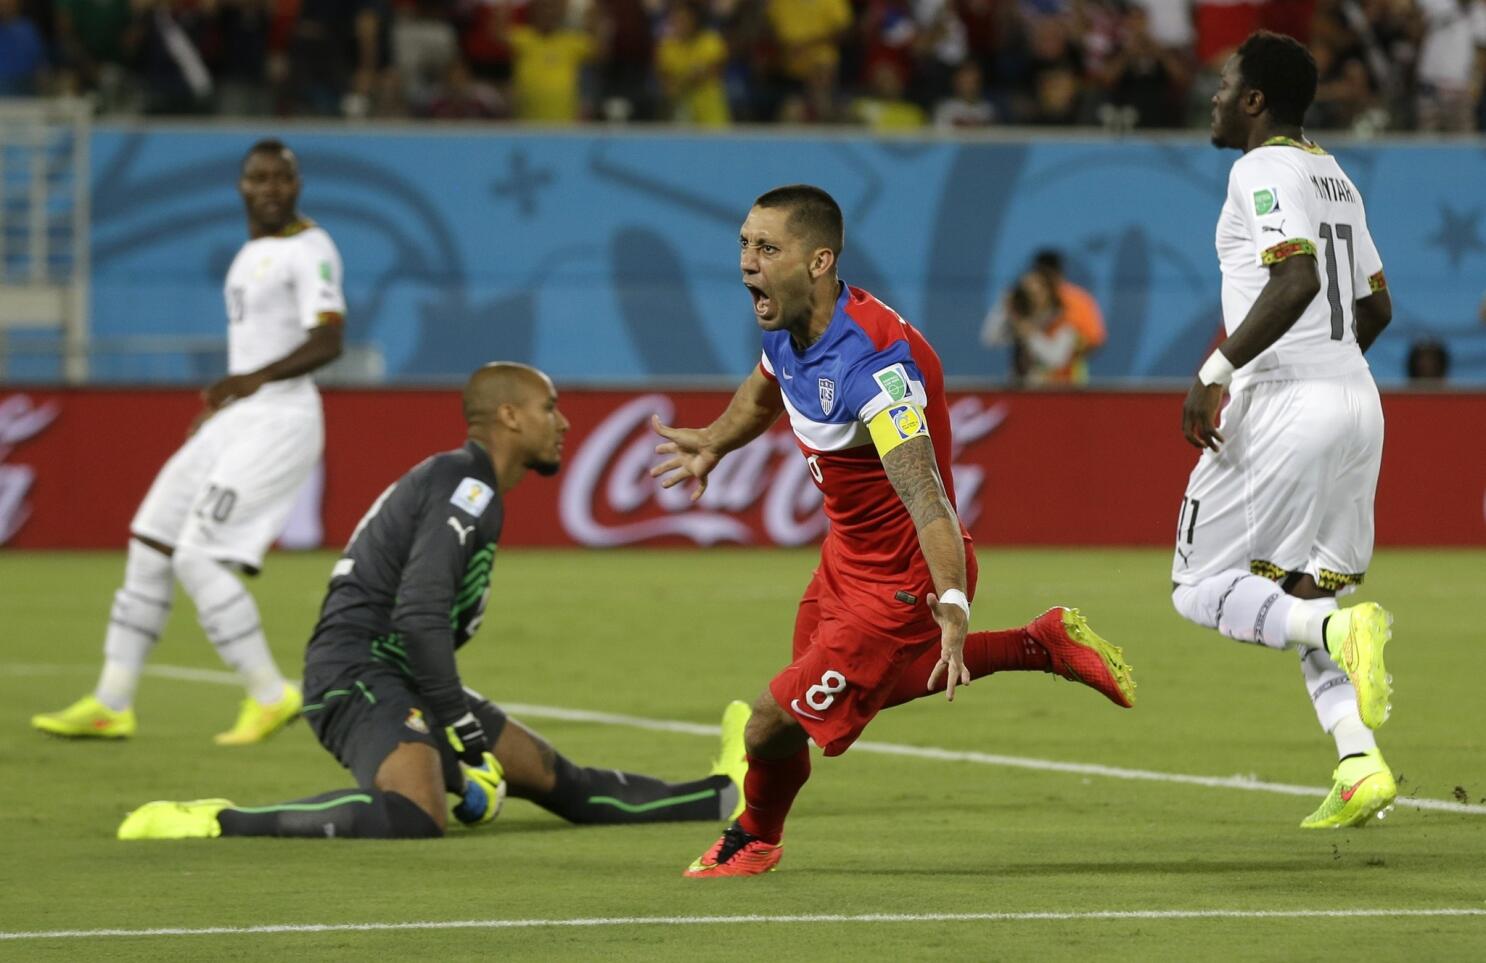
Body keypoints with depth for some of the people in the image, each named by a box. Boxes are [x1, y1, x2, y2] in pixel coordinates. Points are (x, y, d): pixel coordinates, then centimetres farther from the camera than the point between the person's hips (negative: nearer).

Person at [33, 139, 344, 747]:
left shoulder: (309, 249, -12)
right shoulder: (254, 251, 16)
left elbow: (327, 342, -24)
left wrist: (257, 378, -38)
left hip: (278, 420, -10)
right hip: (234, 422, 10)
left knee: (198, 559, -16)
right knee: (150, 547, 8)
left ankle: (270, 695, -6)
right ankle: (111, 705, 13)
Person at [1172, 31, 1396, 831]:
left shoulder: (1263, 171, -9)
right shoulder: (1334, 178, 18)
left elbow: (1297, 282, -23)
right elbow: (1376, 308, 22)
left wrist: (1216, 372, -23)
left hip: (1284, 406, -9)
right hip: (1357, 402, 9)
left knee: (1201, 587, 0)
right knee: (1303, 596, 14)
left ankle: (1339, 626, -25)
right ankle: (1359, 766, -2)